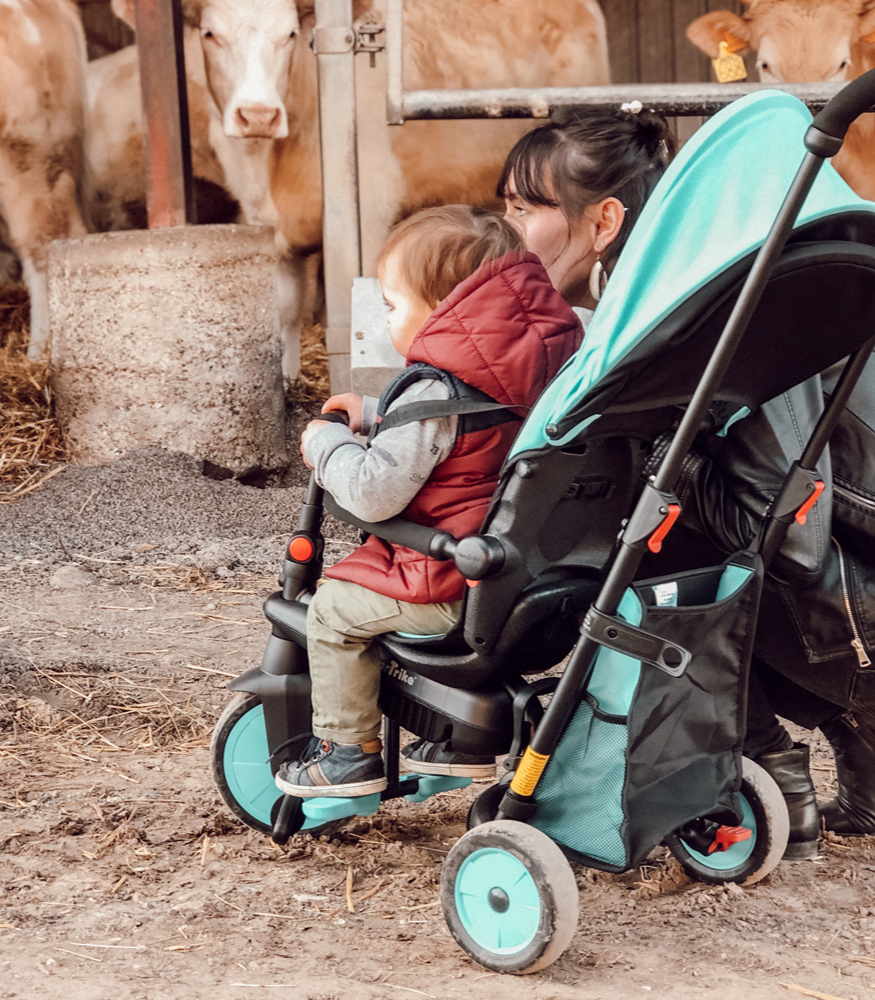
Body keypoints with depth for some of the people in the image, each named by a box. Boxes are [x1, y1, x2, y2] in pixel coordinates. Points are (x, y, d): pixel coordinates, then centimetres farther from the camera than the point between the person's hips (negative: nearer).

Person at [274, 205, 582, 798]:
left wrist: (326, 444, -8)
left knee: (334, 610, 5)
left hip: (447, 585, -9)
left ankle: (350, 752, 11)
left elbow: (374, 492, -25)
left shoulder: (433, 393, -22)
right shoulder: (513, 374, 6)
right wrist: (372, 416, 24)